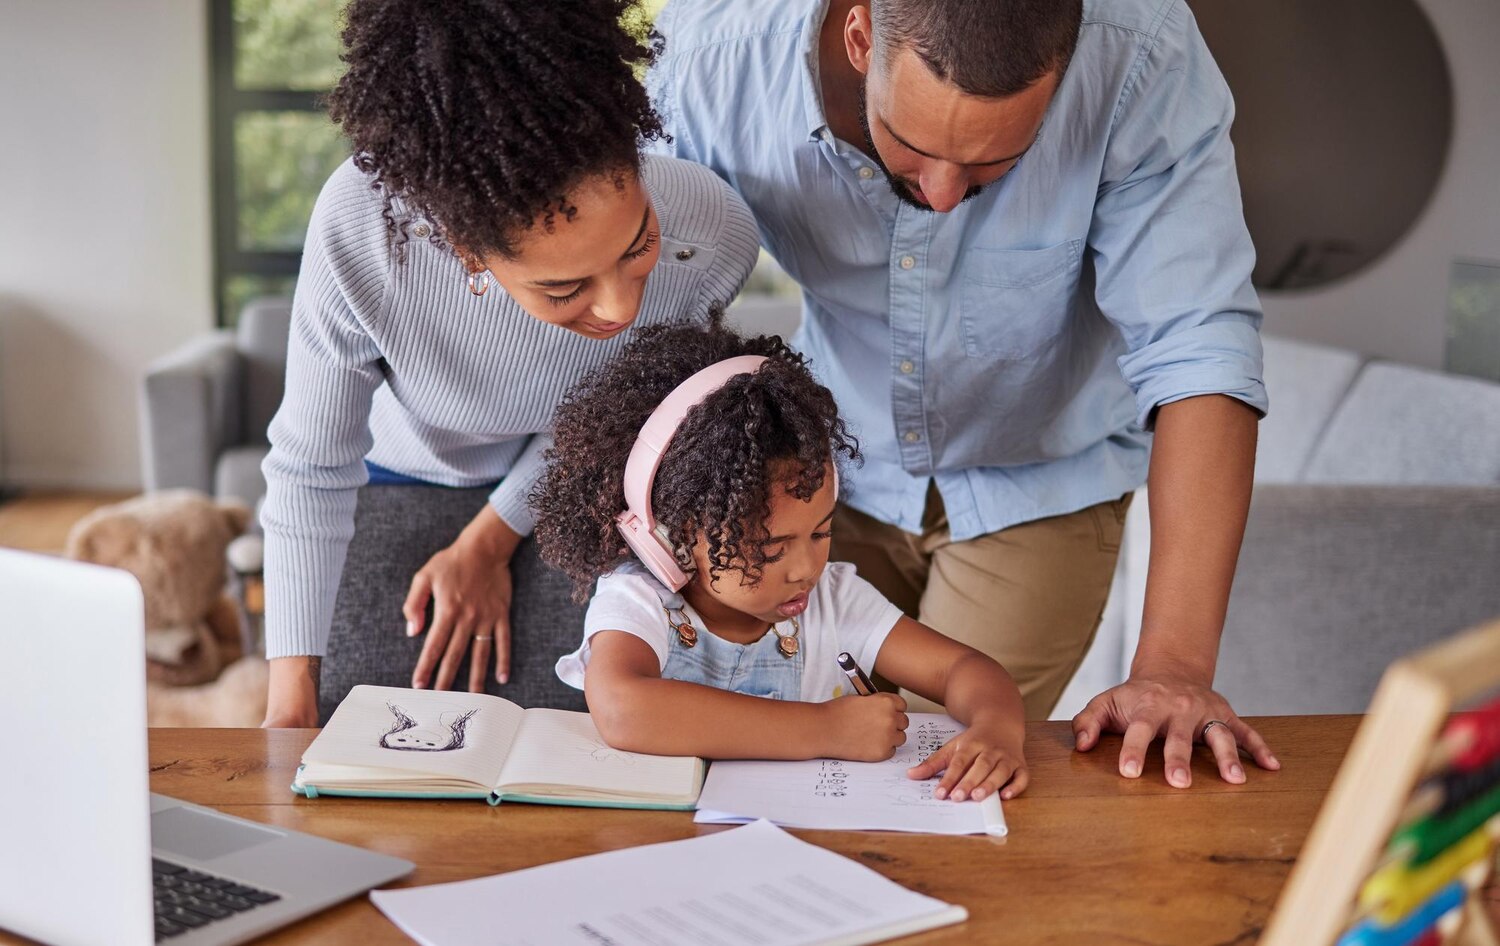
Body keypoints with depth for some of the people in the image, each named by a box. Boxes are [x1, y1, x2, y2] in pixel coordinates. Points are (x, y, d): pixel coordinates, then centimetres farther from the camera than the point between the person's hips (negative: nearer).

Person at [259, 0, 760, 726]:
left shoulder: (711, 238, -36)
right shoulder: (359, 227, -40)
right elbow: (310, 471, -23)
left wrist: (489, 542, -7)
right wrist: (290, 698, -22)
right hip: (408, 478, 0)